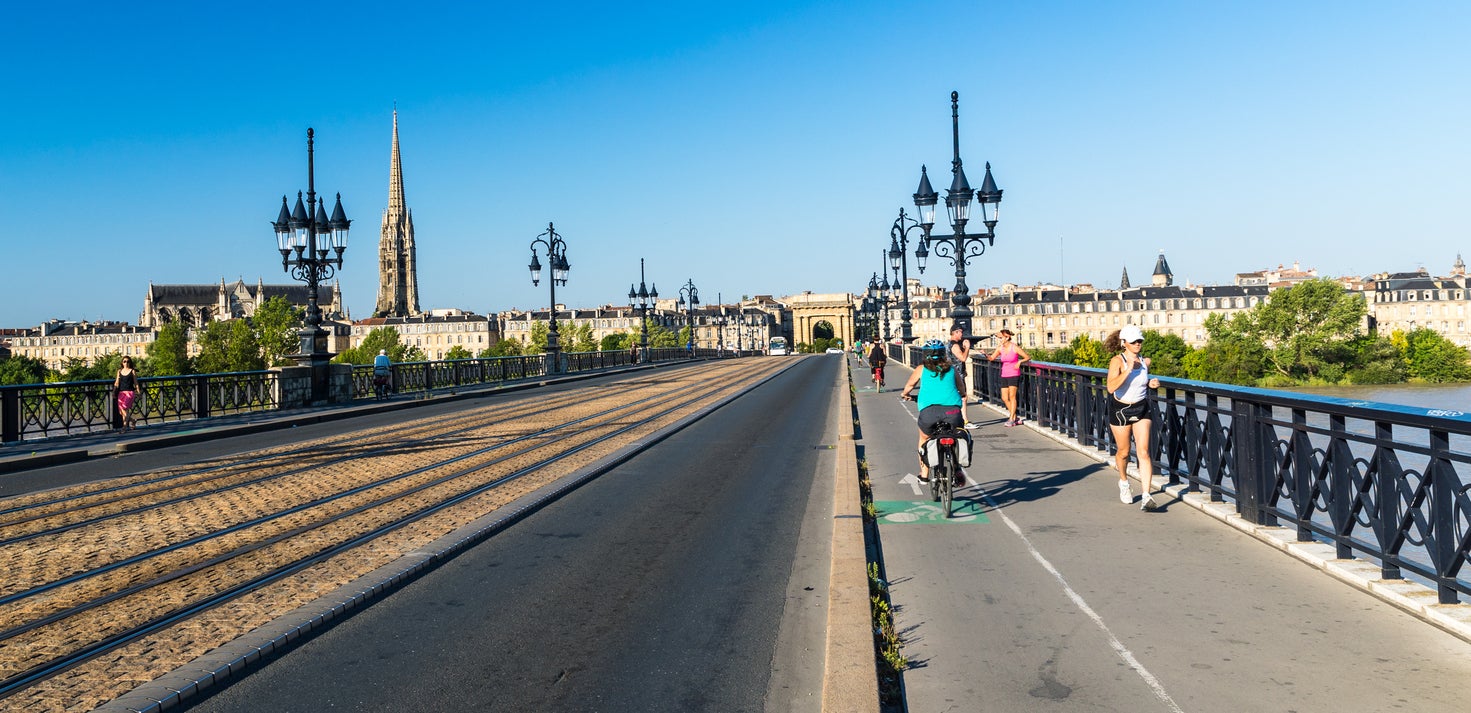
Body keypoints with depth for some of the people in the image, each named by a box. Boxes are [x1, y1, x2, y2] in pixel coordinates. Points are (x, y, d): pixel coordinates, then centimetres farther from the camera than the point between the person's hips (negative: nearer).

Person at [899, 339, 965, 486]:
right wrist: (964, 414, 48)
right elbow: (962, 391, 32)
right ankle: (957, 469, 11)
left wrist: (905, 394, 56)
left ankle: (924, 474, 30)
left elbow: (909, 385, 34)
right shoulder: (952, 369, 21)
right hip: (952, 409, 0)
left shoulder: (922, 369, 18)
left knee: (924, 438, 28)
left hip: (929, 410, 0)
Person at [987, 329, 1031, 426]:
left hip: (1014, 375, -6)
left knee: (1012, 396, -8)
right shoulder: (1000, 348, 4)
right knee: (1004, 398, 3)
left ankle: (1011, 419, -2)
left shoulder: (1015, 348, -10)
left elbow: (1028, 357, -5)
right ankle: (1015, 417, 16)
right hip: (1004, 375, 6)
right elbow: (992, 358, -1)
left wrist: (1019, 361, -20)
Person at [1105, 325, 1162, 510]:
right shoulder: (1117, 361, -14)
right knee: (1124, 452, 12)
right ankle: (1123, 482, 42)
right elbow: (1111, 387, -28)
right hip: (1120, 410, -3)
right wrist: (1128, 370, -33)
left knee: (1143, 452, -10)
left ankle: (1146, 496, -16)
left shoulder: (1145, 362, 1)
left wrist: (1151, 384, 0)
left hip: (1142, 410, 3)